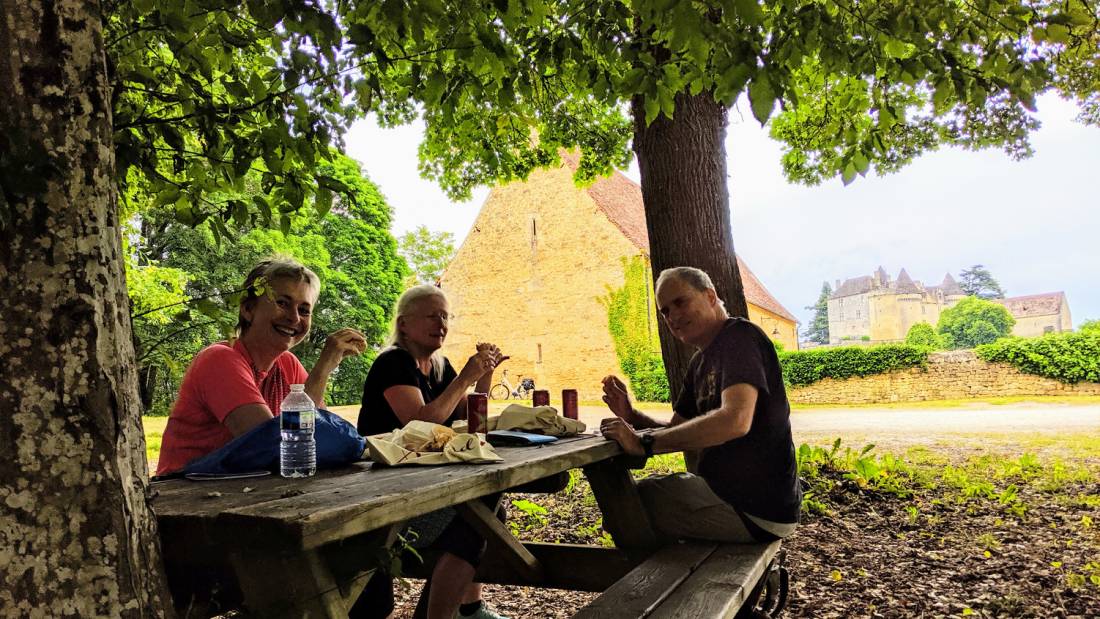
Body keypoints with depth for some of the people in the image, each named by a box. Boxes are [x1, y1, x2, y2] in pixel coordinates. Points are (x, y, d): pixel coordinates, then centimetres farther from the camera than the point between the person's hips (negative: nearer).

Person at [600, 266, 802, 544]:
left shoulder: (740, 336, -16)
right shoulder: (700, 362, 14)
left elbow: (736, 420, -32)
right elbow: (677, 432, 15)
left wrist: (643, 442, -28)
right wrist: (631, 416, -4)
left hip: (755, 510, -9)